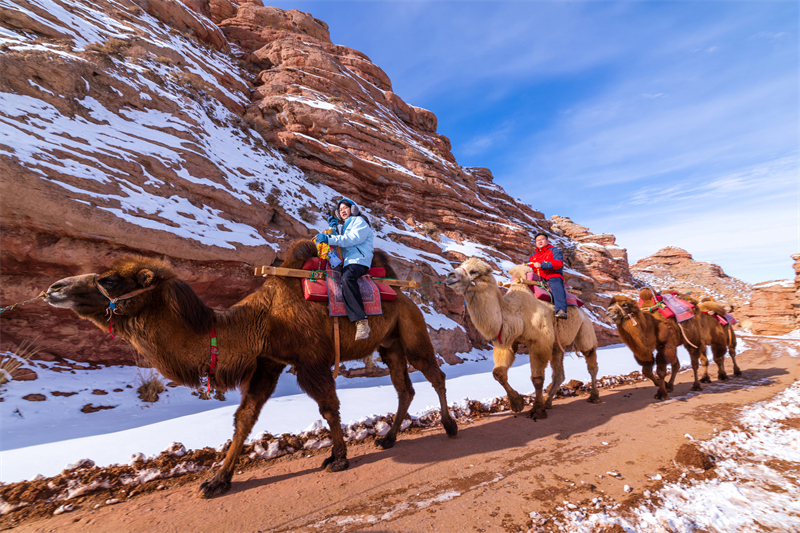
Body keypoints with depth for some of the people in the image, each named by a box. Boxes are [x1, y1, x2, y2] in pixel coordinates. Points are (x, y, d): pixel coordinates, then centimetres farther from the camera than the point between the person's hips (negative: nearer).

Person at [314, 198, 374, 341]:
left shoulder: (359, 221, 7)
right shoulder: (342, 226, 31)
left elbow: (352, 238, -11)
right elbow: (339, 242, 20)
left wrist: (329, 239, -17)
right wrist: (333, 228, 7)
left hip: (359, 259, -8)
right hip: (347, 261, 9)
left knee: (347, 279, -35)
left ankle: (361, 321, -41)